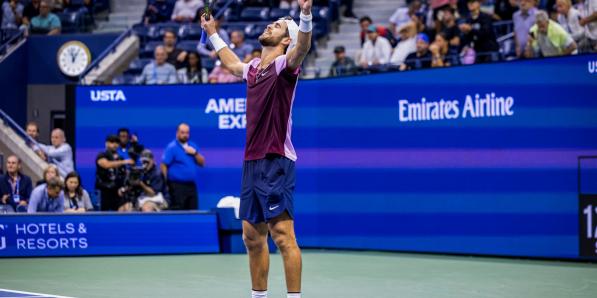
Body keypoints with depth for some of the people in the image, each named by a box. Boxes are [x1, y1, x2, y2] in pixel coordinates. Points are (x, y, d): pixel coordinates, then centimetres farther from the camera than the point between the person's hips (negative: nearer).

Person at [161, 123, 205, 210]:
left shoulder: (193, 146, 14)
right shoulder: (172, 147, -4)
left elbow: (202, 163, 14)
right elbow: (164, 166, -9)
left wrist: (195, 153, -4)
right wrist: (165, 184, -14)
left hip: (191, 185, 6)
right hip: (177, 186, -6)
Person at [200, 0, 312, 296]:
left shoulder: (284, 65, -6)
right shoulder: (253, 68, 17)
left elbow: (302, 48, -28)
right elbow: (233, 63, 41)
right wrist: (213, 34, 51)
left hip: (276, 162, -8)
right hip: (252, 161, 8)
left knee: (283, 234, -13)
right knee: (253, 236, 13)